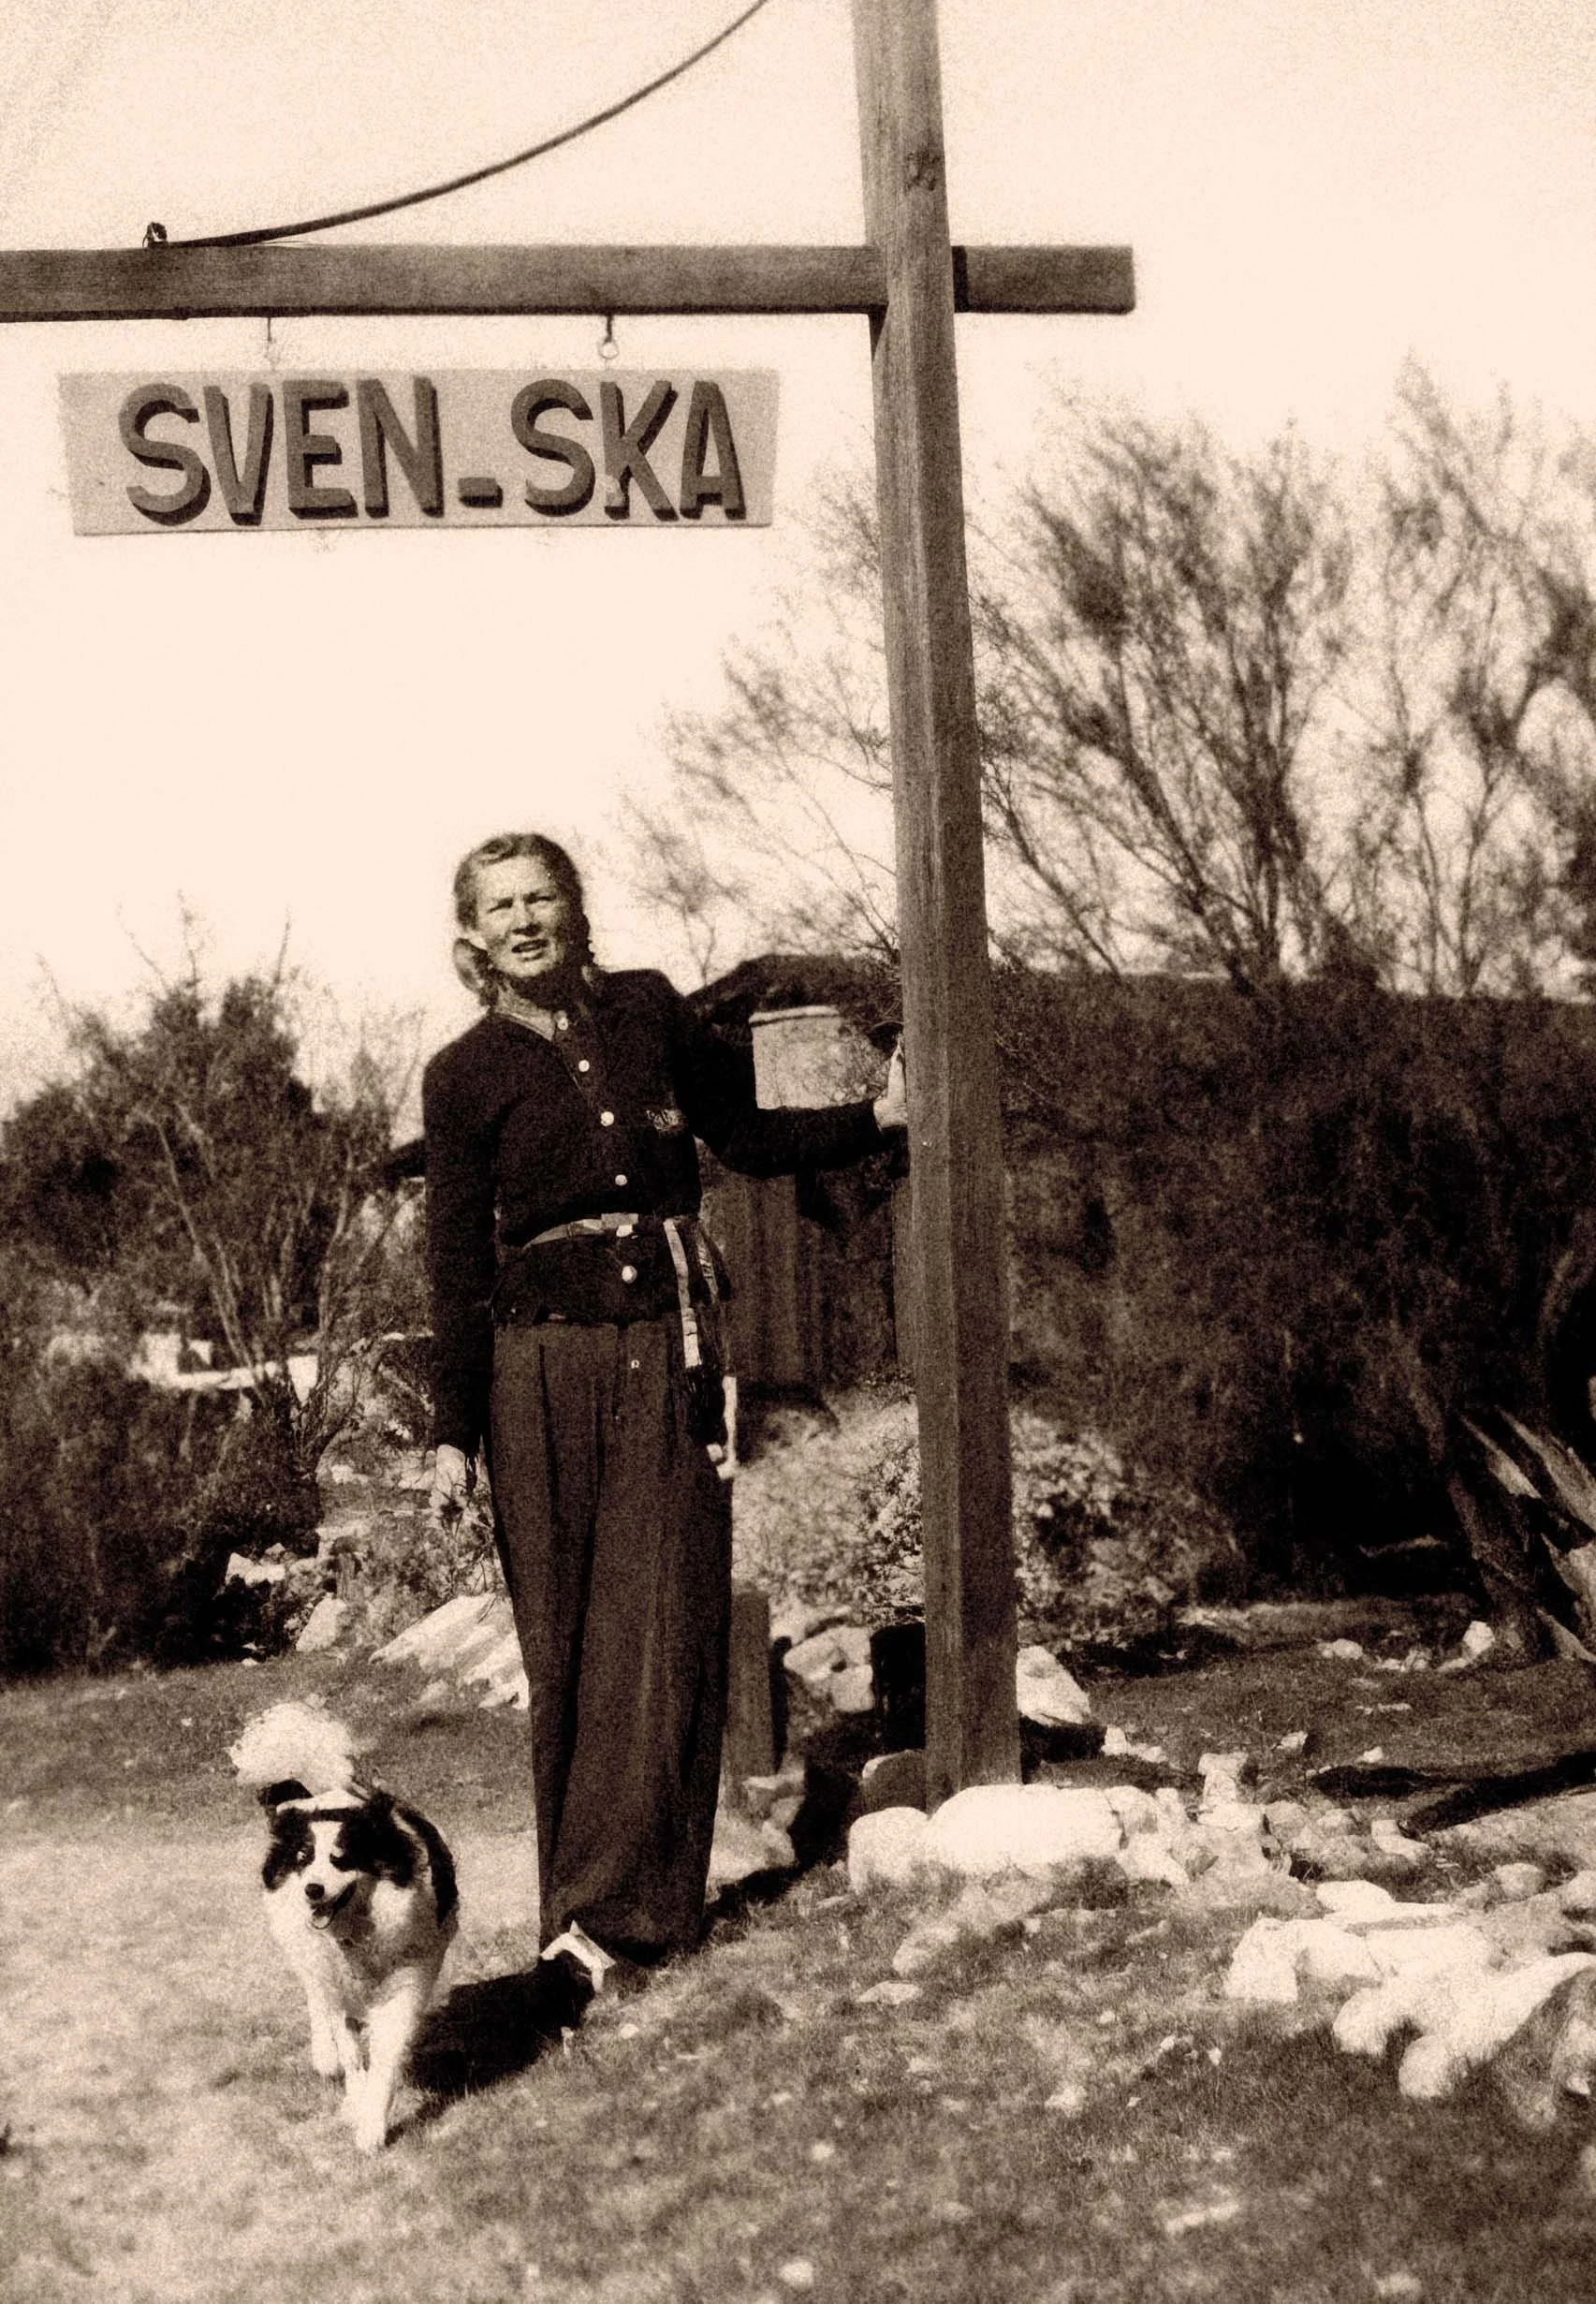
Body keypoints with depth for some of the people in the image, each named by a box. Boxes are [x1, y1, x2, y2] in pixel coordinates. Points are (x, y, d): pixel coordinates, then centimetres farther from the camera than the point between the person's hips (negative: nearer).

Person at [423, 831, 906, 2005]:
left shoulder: (649, 1010, 8)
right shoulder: (465, 1075, 2)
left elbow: (747, 1133, 20)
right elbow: (459, 1268, 2)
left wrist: (877, 1119, 8)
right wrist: (455, 1435, -1)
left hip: (668, 1357, 2)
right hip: (543, 1369, -1)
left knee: (667, 1629, -4)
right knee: (566, 1640, 2)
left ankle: (616, 1904, 0)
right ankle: (588, 1888, 12)